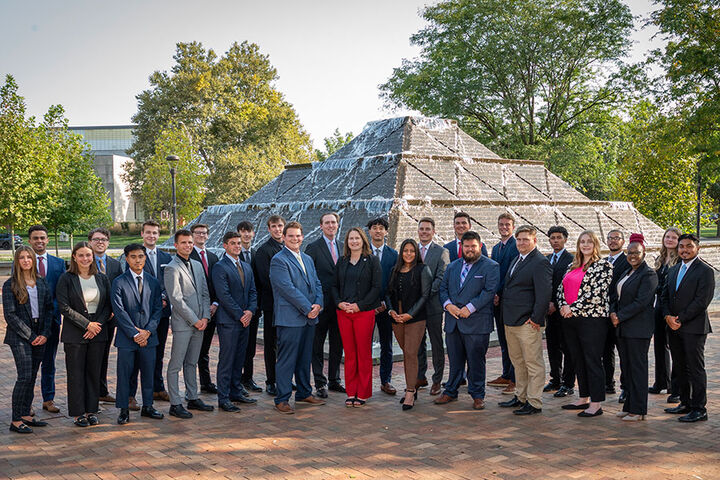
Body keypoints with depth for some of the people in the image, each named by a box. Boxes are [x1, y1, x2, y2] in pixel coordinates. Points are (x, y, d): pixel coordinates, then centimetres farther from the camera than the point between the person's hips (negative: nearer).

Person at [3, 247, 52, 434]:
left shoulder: (42, 283, 10)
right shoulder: (10, 285, -3)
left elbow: (50, 308, 9)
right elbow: (10, 315, -8)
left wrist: (45, 334, -3)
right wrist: (30, 336, -11)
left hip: (40, 336, 5)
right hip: (19, 336, -5)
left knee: (32, 377, 8)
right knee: (25, 376, -10)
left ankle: (25, 415, 17)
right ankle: (16, 421, -3)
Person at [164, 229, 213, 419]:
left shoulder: (197, 265, 14)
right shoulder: (172, 268, -9)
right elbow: (176, 299, -14)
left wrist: (205, 317, 1)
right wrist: (195, 320, -12)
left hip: (199, 323, 7)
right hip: (182, 324, -7)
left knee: (192, 363, 16)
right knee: (175, 366, -1)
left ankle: (193, 399, 24)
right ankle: (175, 404, 4)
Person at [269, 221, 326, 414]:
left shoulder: (307, 259, 17)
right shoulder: (278, 260, -9)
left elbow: (316, 284, 16)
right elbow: (288, 289, -16)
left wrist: (318, 304, -3)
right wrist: (307, 308, -15)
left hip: (309, 318, 8)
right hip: (290, 318, -8)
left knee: (305, 358, 16)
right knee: (286, 360, -4)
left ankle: (304, 393, 27)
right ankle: (282, 399, 3)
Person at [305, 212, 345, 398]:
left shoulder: (343, 247, 11)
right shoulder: (313, 248, -5)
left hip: (340, 304, 5)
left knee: (337, 344, 12)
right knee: (318, 345, 3)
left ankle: (334, 381, 24)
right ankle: (320, 383, 10)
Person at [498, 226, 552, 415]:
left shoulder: (540, 263, -12)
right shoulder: (516, 260, 17)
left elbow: (544, 294, -17)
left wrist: (535, 319, -18)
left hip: (528, 323, -9)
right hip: (510, 321, 9)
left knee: (533, 363, -1)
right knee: (518, 362, 17)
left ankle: (534, 403, 5)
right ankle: (520, 397, 28)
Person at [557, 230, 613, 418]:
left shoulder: (603, 265, -6)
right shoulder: (572, 266, 16)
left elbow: (597, 294, -15)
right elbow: (562, 288, 15)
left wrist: (573, 308, -15)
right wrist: (563, 306, -5)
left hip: (592, 319, -7)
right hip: (572, 319, 7)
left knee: (593, 361, -4)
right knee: (578, 360, 14)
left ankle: (596, 404, 3)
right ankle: (583, 398, 25)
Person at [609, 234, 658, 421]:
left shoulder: (648, 274, -10)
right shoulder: (626, 273, 17)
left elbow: (641, 302, -18)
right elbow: (615, 295, 16)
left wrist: (620, 317, -15)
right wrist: (613, 312, -2)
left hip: (638, 328, -8)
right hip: (622, 328, 8)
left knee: (637, 367, -3)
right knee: (626, 367, 11)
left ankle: (638, 410, 3)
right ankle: (629, 406, 20)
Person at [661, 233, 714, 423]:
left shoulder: (705, 271, -8)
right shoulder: (673, 270, 16)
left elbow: (702, 300, -15)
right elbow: (665, 295, 14)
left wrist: (680, 319, -14)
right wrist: (668, 316, -3)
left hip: (694, 328, -7)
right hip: (674, 328, 7)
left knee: (696, 368, -3)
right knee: (681, 367, 13)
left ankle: (699, 409, 2)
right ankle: (685, 403, 24)